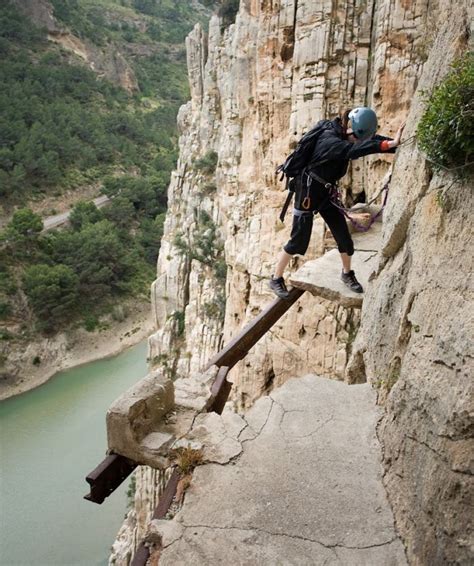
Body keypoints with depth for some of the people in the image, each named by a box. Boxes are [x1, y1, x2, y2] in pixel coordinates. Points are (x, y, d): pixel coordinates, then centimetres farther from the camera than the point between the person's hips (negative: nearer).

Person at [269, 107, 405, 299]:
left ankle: (347, 273, 28)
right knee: (299, 239, -3)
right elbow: (353, 150, -45)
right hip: (308, 191, -8)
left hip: (326, 191, 8)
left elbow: (372, 139, -6)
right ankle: (276, 279, 14)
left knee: (343, 235, 7)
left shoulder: (344, 133, -4)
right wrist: (390, 144, -50)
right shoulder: (329, 140, -29)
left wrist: (398, 143, -21)